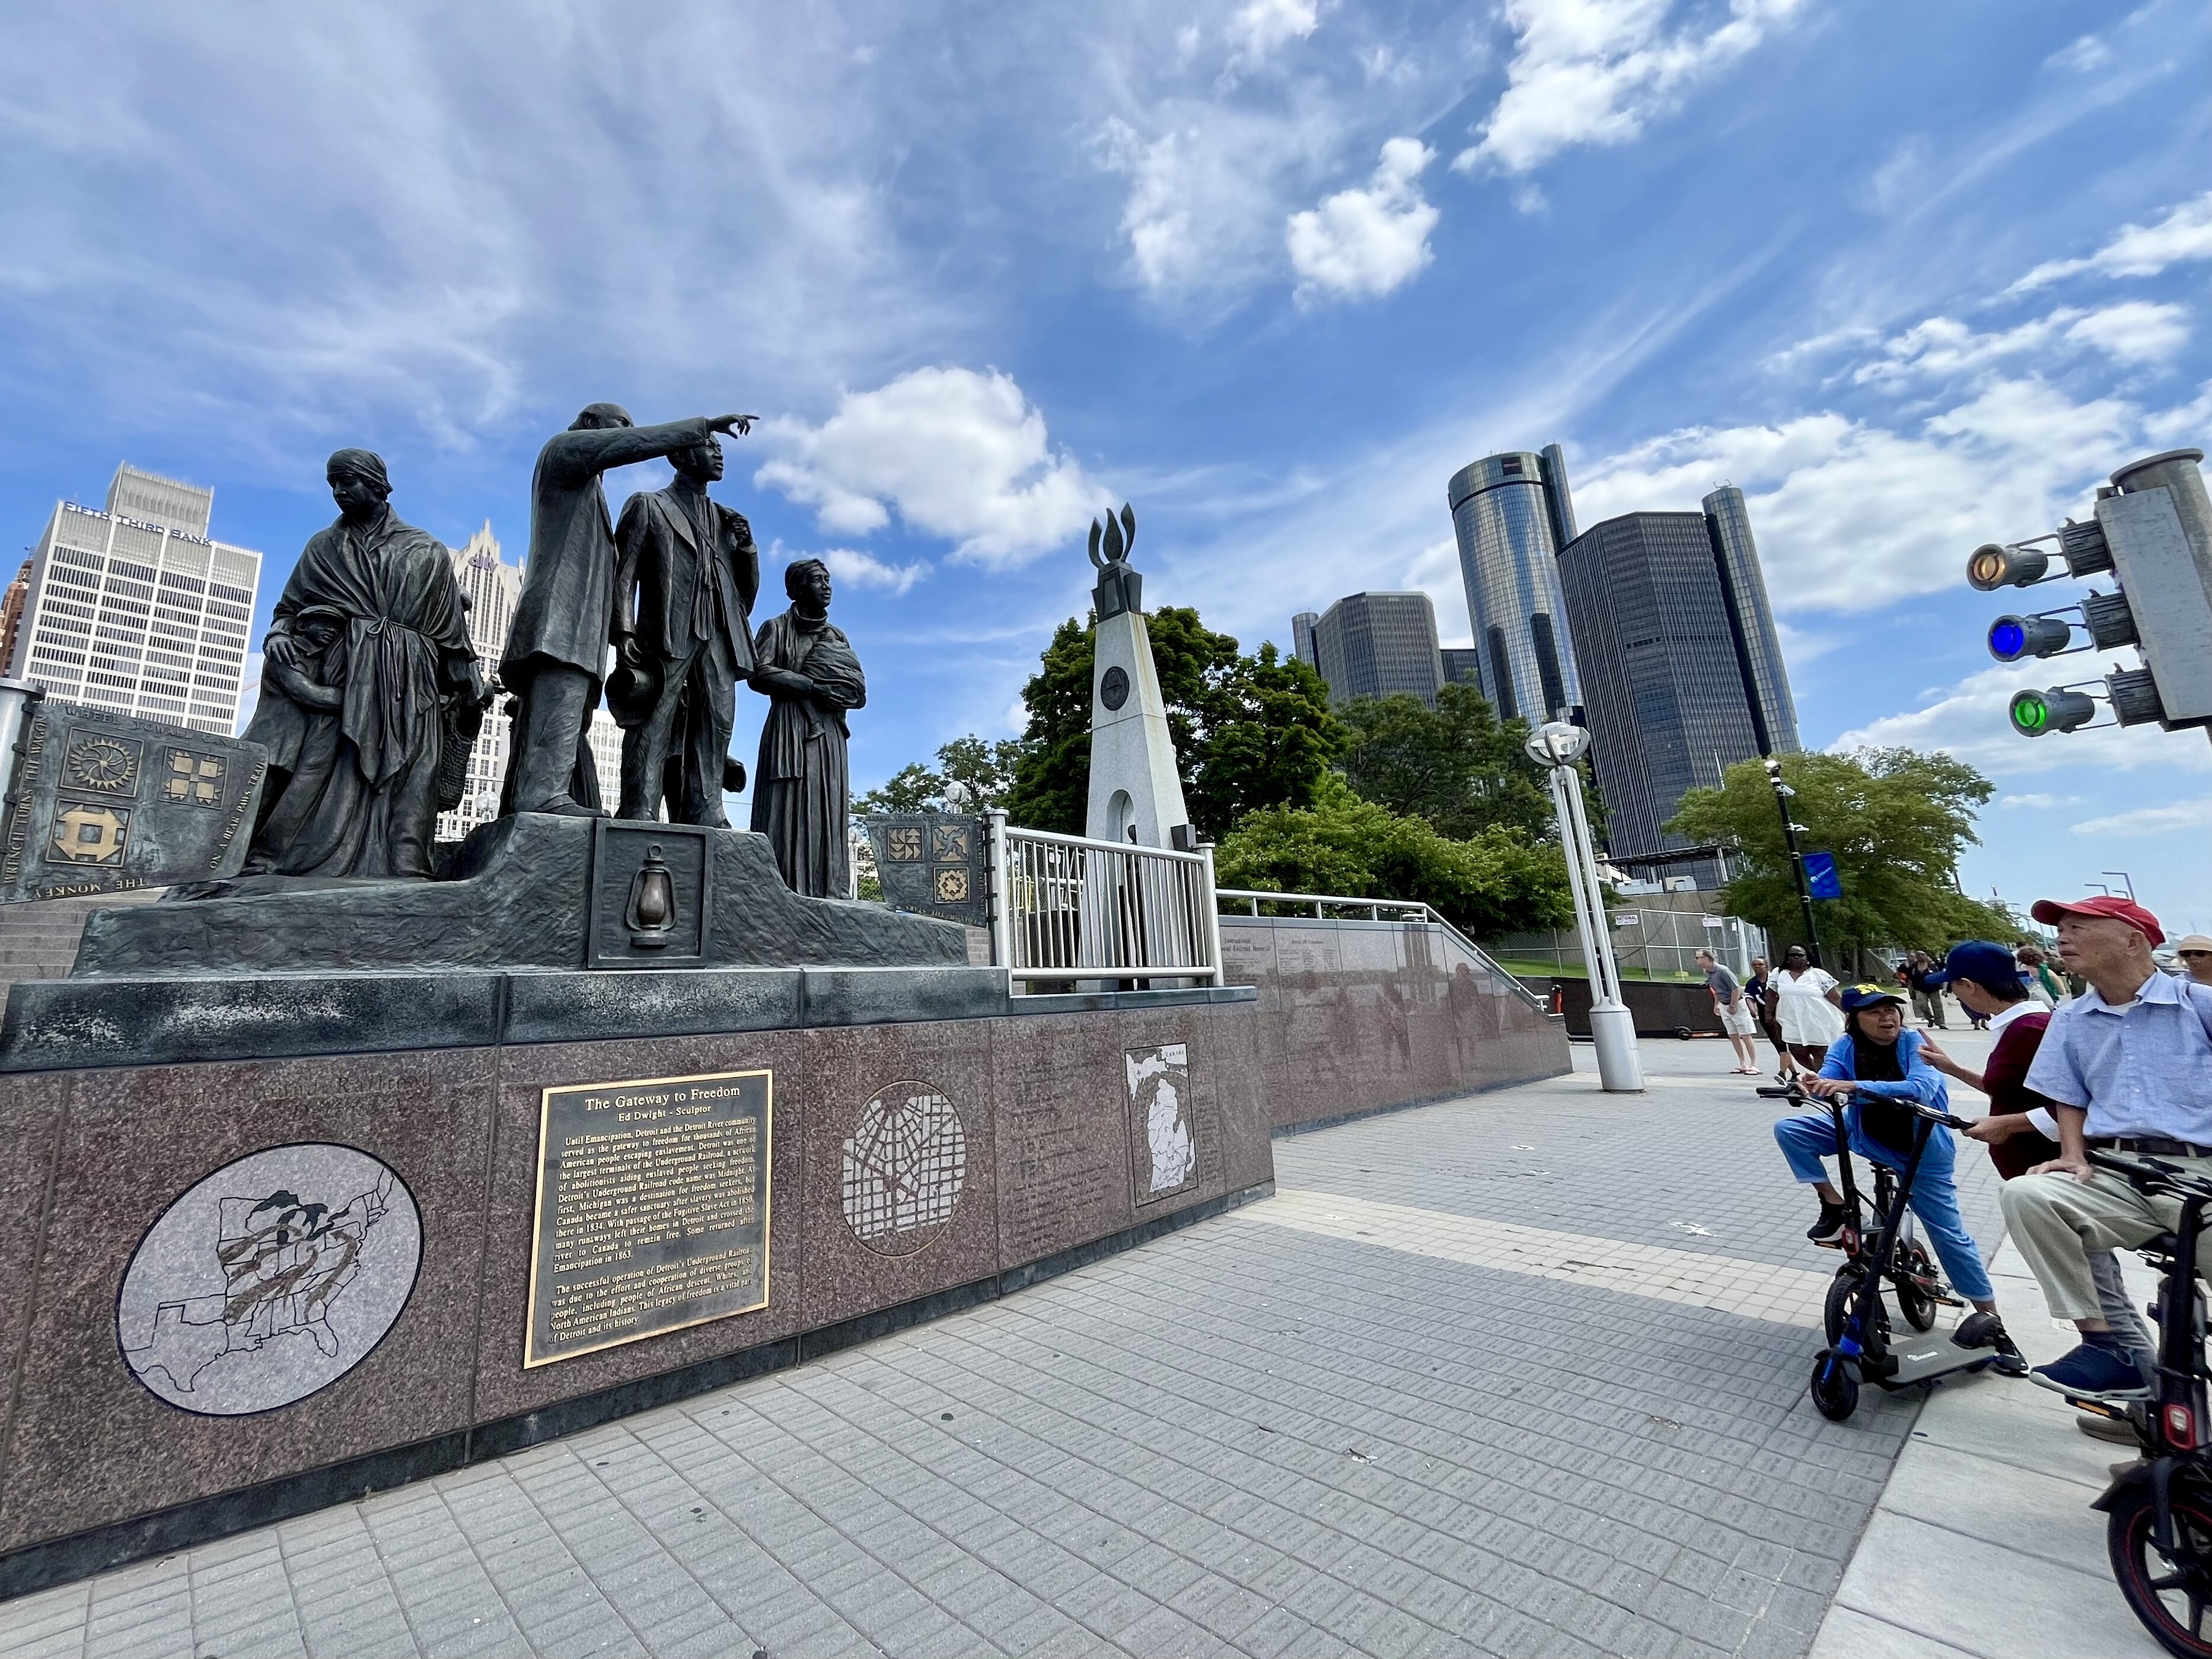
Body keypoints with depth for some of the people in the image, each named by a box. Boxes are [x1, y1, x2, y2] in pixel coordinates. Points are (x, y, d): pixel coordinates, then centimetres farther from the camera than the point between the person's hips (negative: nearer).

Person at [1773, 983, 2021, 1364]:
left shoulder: (1913, 1043, -22)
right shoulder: (1846, 1047, -14)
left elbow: (1921, 1089, -39)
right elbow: (1827, 1081, -26)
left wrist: (1855, 1087, -51)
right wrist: (1814, 1087, -51)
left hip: (1921, 1150, -3)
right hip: (1863, 1132, 3)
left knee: (1950, 1233, 2)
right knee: (1788, 1129, -15)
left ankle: (1990, 1318, 22)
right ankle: (1835, 1207, -2)